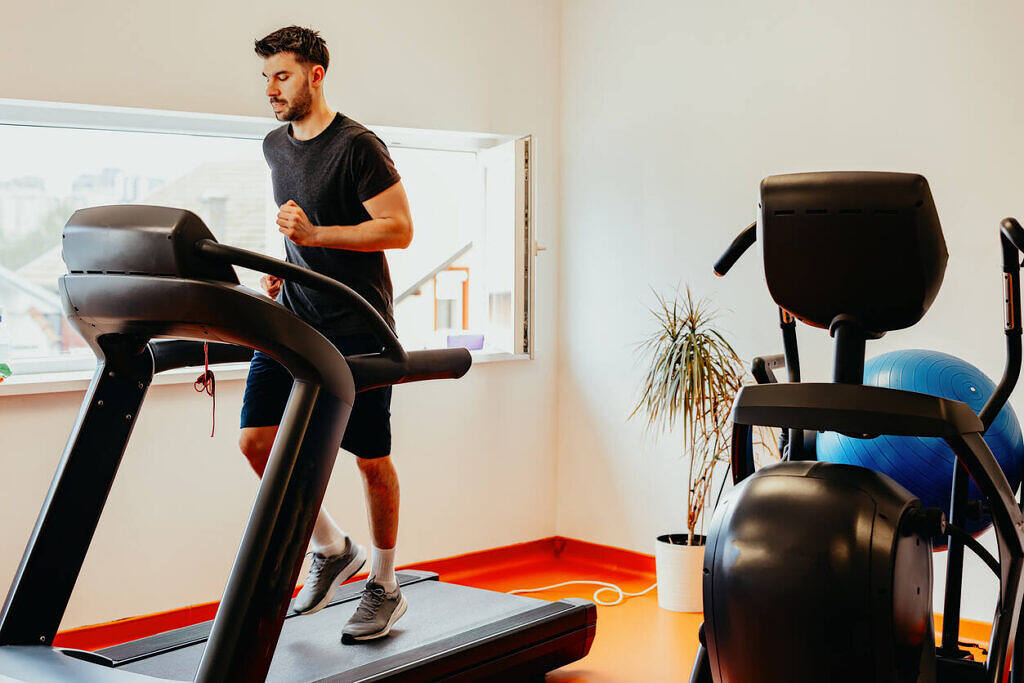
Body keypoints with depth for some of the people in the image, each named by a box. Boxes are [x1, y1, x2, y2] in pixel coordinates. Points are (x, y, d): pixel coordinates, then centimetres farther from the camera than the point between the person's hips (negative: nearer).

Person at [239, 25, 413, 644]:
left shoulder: (358, 146, -12)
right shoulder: (275, 147, 12)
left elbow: (399, 229, -16)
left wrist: (314, 234, -22)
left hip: (357, 325, -7)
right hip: (292, 318, 7)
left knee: (371, 458, 1)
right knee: (256, 437, -3)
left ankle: (385, 586, 19)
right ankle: (332, 549, 18)